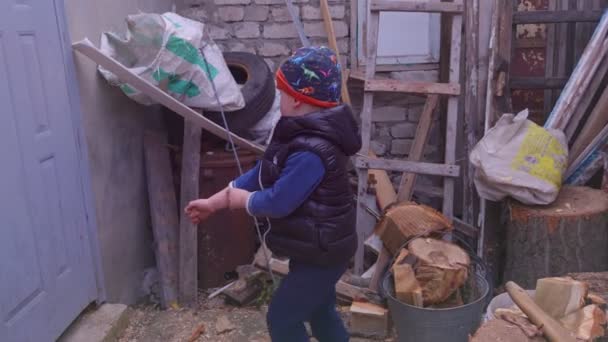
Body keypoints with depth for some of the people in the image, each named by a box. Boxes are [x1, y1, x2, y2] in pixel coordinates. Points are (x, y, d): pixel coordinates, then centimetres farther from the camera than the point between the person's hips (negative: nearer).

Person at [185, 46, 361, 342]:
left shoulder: (310, 152, -32)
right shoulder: (300, 133, 2)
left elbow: (276, 203, -28)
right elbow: (263, 172, 6)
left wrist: (240, 200, -8)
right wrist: (214, 202, 6)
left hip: (322, 253, -10)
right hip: (317, 249, 10)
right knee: (320, 311, 25)